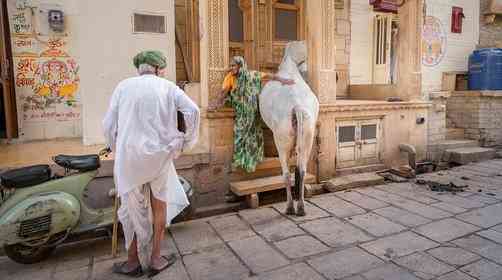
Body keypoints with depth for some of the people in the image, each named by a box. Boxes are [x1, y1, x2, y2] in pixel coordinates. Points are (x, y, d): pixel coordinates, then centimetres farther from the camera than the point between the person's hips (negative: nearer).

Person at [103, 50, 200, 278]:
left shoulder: (124, 86, 6)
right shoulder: (167, 87, 4)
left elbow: (109, 124, 4)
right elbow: (193, 111, -9)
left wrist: (116, 150, 19)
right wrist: (186, 142, 3)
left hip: (129, 156, 1)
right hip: (159, 154, 0)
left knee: (133, 208, 16)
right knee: (159, 204, 18)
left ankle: (133, 262, 31)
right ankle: (155, 259, 27)